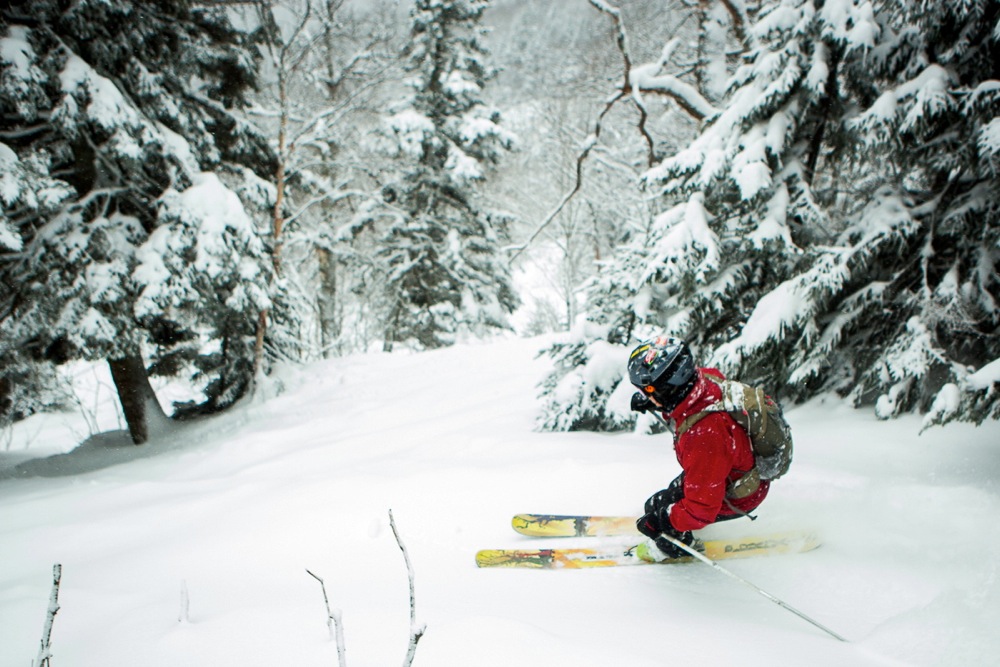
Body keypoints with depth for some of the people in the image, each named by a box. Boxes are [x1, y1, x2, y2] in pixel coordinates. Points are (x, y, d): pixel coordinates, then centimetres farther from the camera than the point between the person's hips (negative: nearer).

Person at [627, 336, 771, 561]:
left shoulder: (702, 438, -45)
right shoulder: (707, 377, -24)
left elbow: (702, 508, -33)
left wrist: (662, 520, -20)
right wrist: (651, 398, -3)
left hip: (735, 497, -7)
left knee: (657, 508, 1)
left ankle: (679, 545, 29)